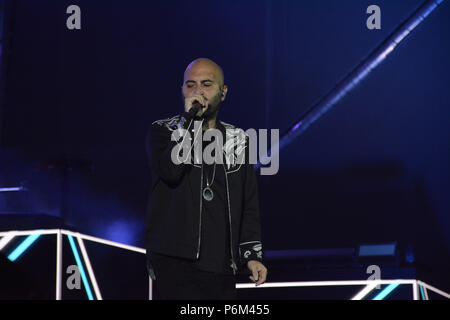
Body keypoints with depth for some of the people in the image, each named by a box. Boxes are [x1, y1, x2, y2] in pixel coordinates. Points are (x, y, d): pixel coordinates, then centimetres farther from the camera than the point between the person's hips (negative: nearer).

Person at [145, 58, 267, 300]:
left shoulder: (237, 140, 14)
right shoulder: (162, 131, 5)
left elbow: (249, 204, 14)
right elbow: (170, 170, -17)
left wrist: (252, 255, 6)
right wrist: (190, 118, -14)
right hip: (176, 264, -4)